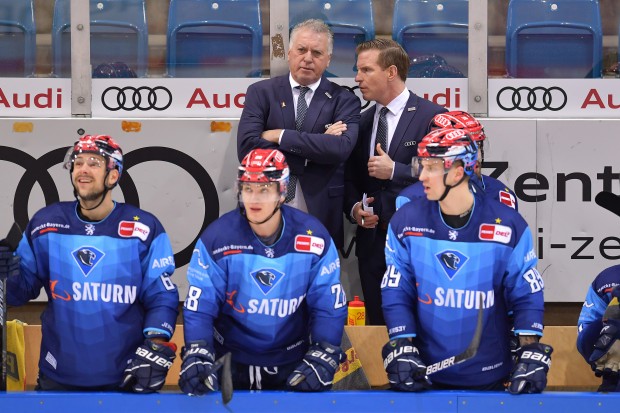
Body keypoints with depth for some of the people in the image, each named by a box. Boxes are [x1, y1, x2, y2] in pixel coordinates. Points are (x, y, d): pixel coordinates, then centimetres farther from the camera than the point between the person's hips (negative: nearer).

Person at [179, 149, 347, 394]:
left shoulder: (314, 237, -10)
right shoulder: (216, 238, -12)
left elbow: (329, 306, -6)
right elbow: (199, 306, -12)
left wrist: (322, 359, -17)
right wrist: (196, 356, -26)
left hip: (294, 364, 0)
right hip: (230, 364, 0)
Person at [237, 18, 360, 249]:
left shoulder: (343, 100, 2)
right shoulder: (261, 93, 3)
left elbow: (341, 148, -17)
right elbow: (247, 147, -12)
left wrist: (281, 136, -15)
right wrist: (315, 147, -14)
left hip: (321, 216, 0)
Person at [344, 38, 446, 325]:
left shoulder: (431, 116, -6)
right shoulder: (363, 121, 13)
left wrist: (394, 170, -17)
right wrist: (354, 208, -1)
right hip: (371, 240, 6)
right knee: (377, 324, 9)